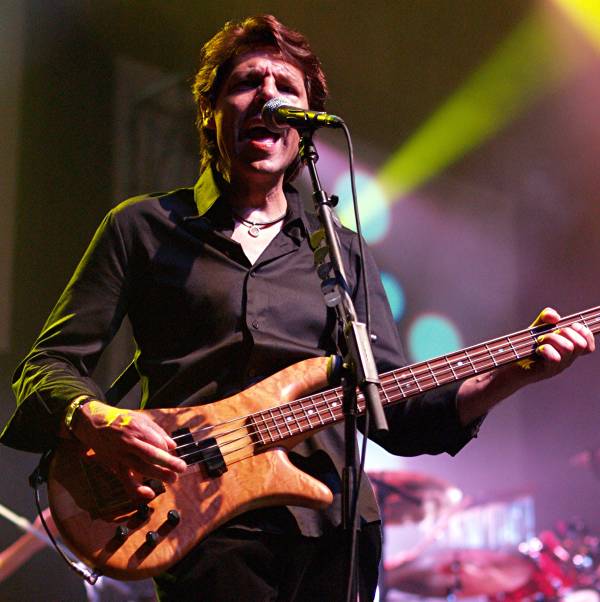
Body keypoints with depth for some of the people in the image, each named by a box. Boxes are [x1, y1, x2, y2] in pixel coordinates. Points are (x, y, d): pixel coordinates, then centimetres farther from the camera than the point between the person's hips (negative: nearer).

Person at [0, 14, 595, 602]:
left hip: (335, 524, 4)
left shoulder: (343, 251, 17)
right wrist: (97, 422, -15)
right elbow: (48, 365, 7)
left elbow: (393, 412, 12)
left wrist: (511, 375, -3)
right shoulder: (144, 228, 9)